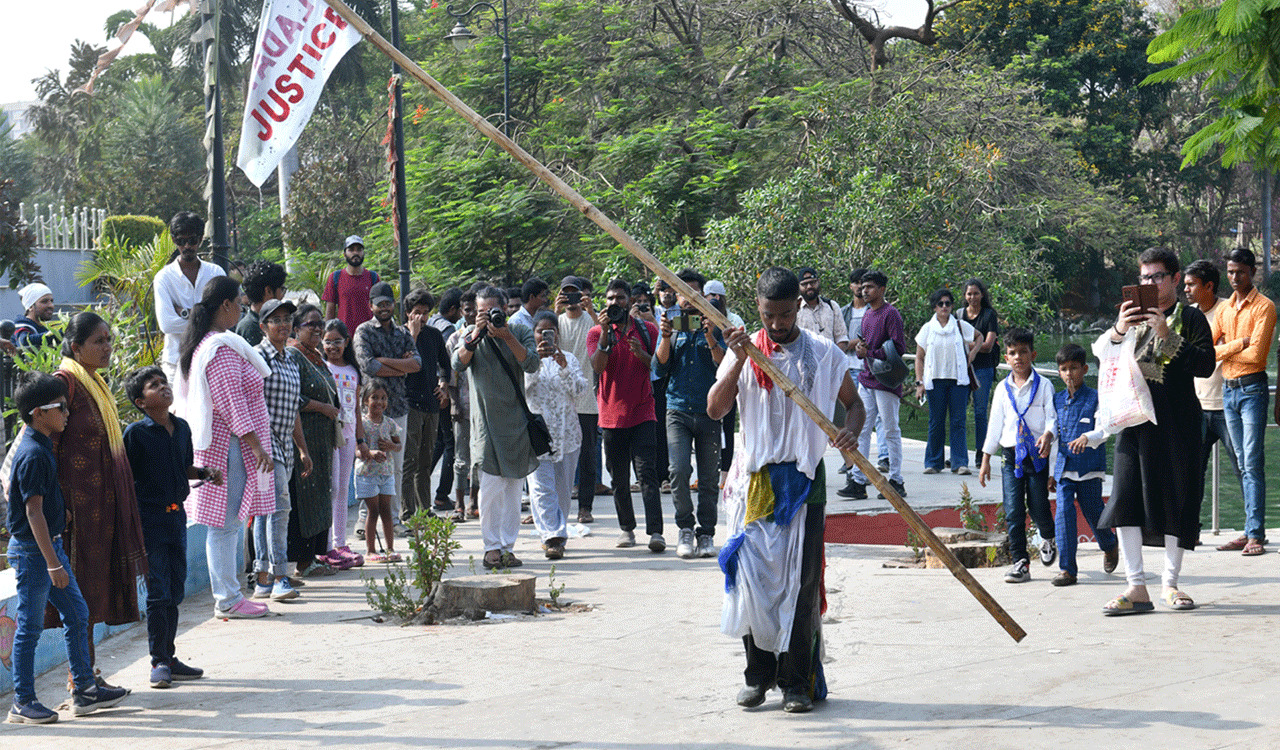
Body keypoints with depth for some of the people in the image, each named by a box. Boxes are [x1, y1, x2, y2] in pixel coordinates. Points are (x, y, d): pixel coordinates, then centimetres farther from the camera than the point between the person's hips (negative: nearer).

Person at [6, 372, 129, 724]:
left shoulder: (44, 447, 10)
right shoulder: (32, 454, -20)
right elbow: (33, 512, -22)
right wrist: (53, 563, -23)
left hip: (51, 544, 10)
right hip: (32, 550, -10)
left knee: (77, 613, 12)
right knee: (30, 626, -1)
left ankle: (85, 690, 18)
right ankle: (22, 703, 7)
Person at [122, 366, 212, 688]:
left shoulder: (182, 428, 9)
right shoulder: (135, 433, -10)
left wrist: (206, 473, 3)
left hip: (177, 516, 6)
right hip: (149, 519, -6)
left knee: (175, 591, 11)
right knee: (158, 592, -5)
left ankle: (169, 658, 21)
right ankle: (159, 661, 4)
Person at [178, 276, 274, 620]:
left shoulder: (202, 345, 16)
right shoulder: (222, 349, -17)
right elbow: (231, 402, -20)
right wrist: (256, 445, -19)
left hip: (215, 444, 11)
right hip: (229, 446, -11)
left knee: (227, 523, 12)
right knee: (226, 523, -5)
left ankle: (227, 596, 16)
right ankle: (227, 600, -2)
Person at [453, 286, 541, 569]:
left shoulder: (519, 332, 5)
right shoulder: (470, 334, 6)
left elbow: (532, 364, -9)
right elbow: (458, 363, -9)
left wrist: (507, 336, -17)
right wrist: (476, 334, -17)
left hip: (516, 417, 1)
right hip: (486, 418, -1)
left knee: (513, 487, 3)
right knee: (491, 486, -8)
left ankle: (507, 546, 9)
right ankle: (492, 547, 0)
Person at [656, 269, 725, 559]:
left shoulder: (714, 326, 7)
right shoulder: (671, 327, 11)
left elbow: (724, 365, -5)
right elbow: (661, 367, 1)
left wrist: (710, 338, -20)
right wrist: (666, 337, -13)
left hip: (709, 412, 0)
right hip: (678, 410, 0)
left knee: (709, 478, 2)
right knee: (679, 470, -16)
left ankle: (706, 534, 14)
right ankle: (685, 529, 0)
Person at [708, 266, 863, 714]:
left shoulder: (823, 354, 3)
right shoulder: (744, 352, 5)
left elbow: (853, 402, 11)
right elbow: (715, 409, -5)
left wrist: (851, 431, -11)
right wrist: (737, 361, -17)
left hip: (804, 479, -1)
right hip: (754, 479, 1)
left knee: (801, 581, -3)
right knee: (751, 576, 1)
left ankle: (798, 682, 4)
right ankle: (759, 673, 16)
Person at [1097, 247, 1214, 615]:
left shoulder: (1190, 318, 2)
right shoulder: (1134, 316, 15)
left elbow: (1206, 364, -10)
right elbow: (1099, 354, 5)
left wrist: (1168, 335, -19)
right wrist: (1118, 331, -15)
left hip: (1177, 422, -3)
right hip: (1135, 418, 3)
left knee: (1177, 500, 2)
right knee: (1125, 497, -7)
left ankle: (1170, 583, 15)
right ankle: (1136, 588, -5)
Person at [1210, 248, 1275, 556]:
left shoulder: (1264, 307, -6)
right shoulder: (1224, 309, 15)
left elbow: (1256, 354, -16)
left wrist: (1224, 351, -4)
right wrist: (1239, 344, -9)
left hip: (1252, 388, -7)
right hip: (1228, 389, 7)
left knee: (1253, 464, -10)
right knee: (1243, 464, 7)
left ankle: (1255, 534, -11)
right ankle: (1252, 530, 9)